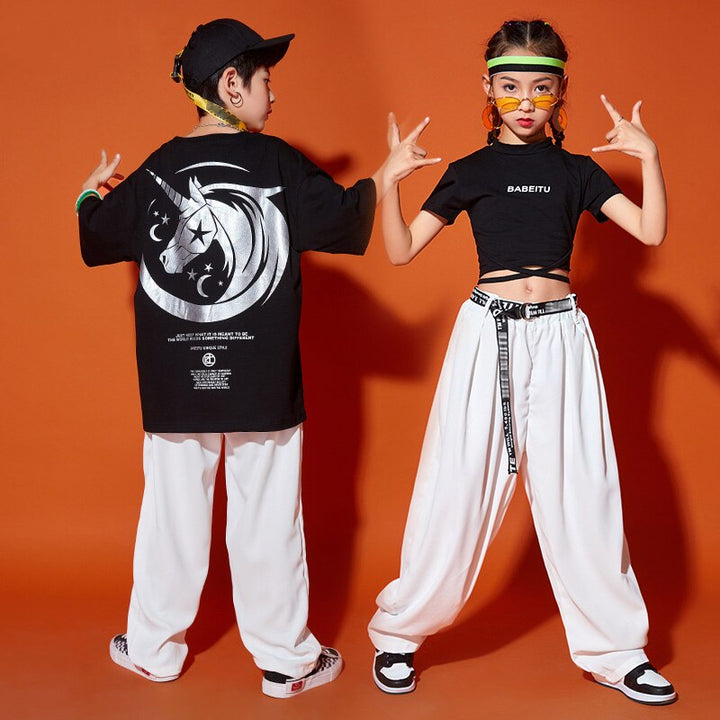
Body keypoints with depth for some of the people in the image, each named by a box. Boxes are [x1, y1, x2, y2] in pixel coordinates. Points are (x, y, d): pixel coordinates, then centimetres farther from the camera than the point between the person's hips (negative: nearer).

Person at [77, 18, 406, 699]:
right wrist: (385, 176, 13)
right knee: (267, 520, 6)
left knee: (173, 514, 13)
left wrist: (89, 193, 35)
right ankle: (287, 660, 17)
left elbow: (97, 237, 15)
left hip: (174, 386, 3)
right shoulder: (276, 163, -6)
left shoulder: (156, 171, 3)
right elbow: (346, 218, -5)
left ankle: (153, 649, 27)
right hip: (263, 385, -2)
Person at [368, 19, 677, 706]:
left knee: (581, 493, 4)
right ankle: (398, 633, 18)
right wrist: (389, 179, -11)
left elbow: (651, 232, 1)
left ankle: (615, 649, 18)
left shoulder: (576, 171, 9)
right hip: (489, 333, -1)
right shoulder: (469, 172, 6)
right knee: (458, 489, 1)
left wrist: (650, 157, -10)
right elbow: (401, 250, 2)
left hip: (560, 334, 1)